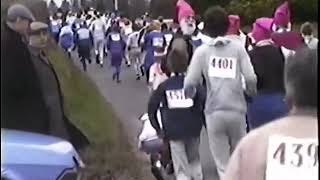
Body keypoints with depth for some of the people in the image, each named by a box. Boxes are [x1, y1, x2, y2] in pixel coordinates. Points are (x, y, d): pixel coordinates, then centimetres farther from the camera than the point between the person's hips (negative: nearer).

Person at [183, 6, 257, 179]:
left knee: (223, 164, 9)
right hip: (237, 110, 1)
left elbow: (190, 83, -6)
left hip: (214, 112, -1)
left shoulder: (202, 50, -1)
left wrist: (190, 97, 16)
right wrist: (251, 94, 15)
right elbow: (251, 78, -6)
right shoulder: (238, 47, 0)